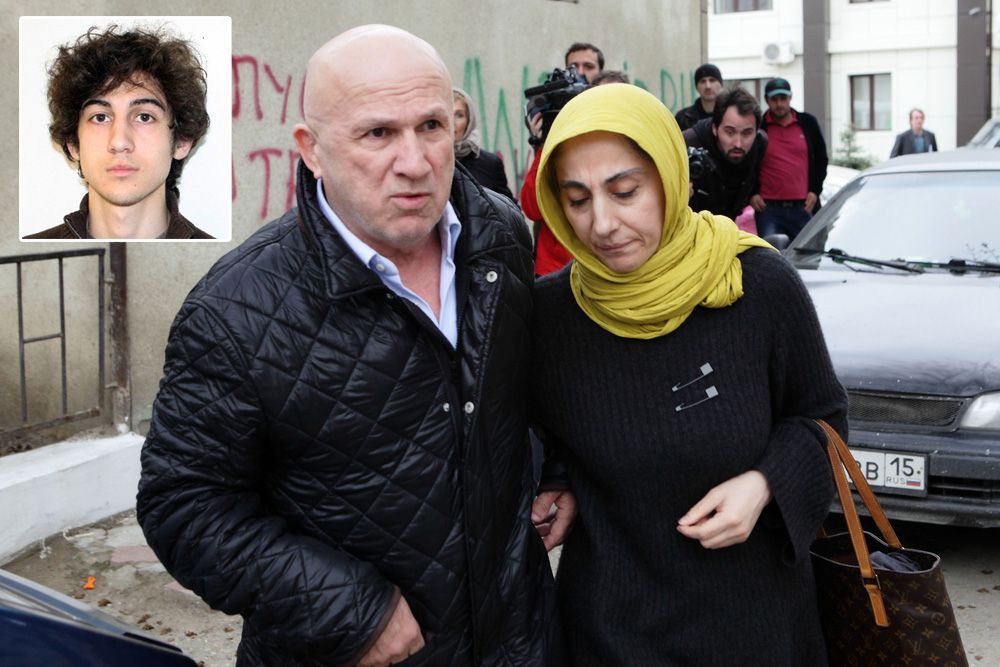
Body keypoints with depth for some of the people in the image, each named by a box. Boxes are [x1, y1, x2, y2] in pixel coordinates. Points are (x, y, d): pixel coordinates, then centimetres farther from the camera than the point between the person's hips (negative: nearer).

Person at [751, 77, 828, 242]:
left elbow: (821, 159, 16)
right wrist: (751, 194, 0)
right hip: (768, 208, -2)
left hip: (802, 207, 2)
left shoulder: (808, 123, 10)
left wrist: (815, 191, 7)